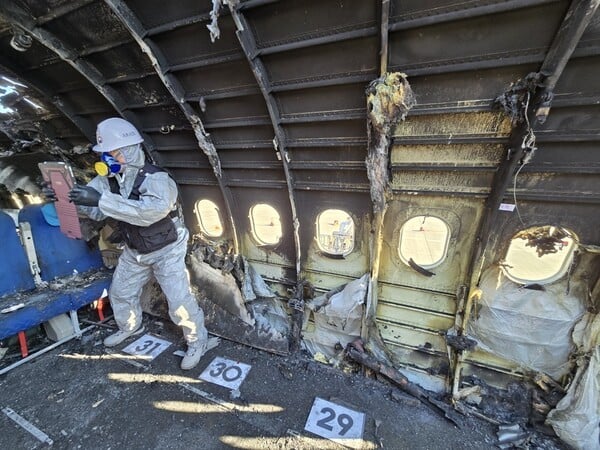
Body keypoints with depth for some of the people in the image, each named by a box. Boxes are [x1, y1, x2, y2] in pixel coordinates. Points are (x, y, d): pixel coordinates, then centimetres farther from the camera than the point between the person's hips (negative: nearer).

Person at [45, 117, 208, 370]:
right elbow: (95, 209, 0)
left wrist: (100, 199, -46)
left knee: (179, 301, -6)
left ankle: (197, 341, 18)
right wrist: (69, 197, -20)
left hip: (166, 251, -7)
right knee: (119, 292, 23)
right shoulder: (109, 178, -4)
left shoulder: (156, 179, -29)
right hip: (134, 251, 8)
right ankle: (130, 327, 52)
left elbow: (149, 211, -47)